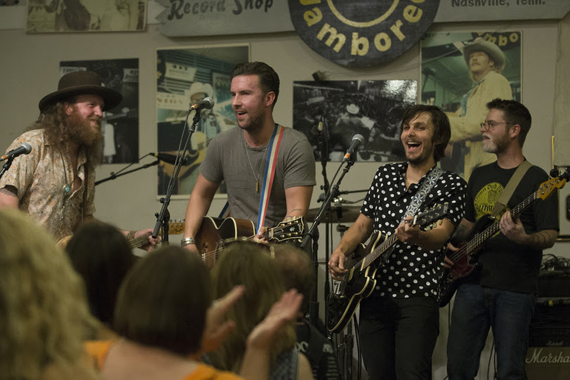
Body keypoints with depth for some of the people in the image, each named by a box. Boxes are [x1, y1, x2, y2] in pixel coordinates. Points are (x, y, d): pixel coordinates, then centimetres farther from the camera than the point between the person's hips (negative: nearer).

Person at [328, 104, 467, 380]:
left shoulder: (451, 184, -1)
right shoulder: (385, 175, 16)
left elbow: (439, 236, -15)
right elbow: (362, 224, 21)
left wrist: (416, 236, -38)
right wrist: (341, 251, 1)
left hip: (417, 297, -5)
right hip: (374, 293, 5)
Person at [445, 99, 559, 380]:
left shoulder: (535, 179, -4)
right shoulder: (480, 175, 16)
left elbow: (550, 236, -10)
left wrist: (524, 239, -30)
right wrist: (453, 244, 7)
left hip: (514, 290, -6)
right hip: (472, 284, 6)